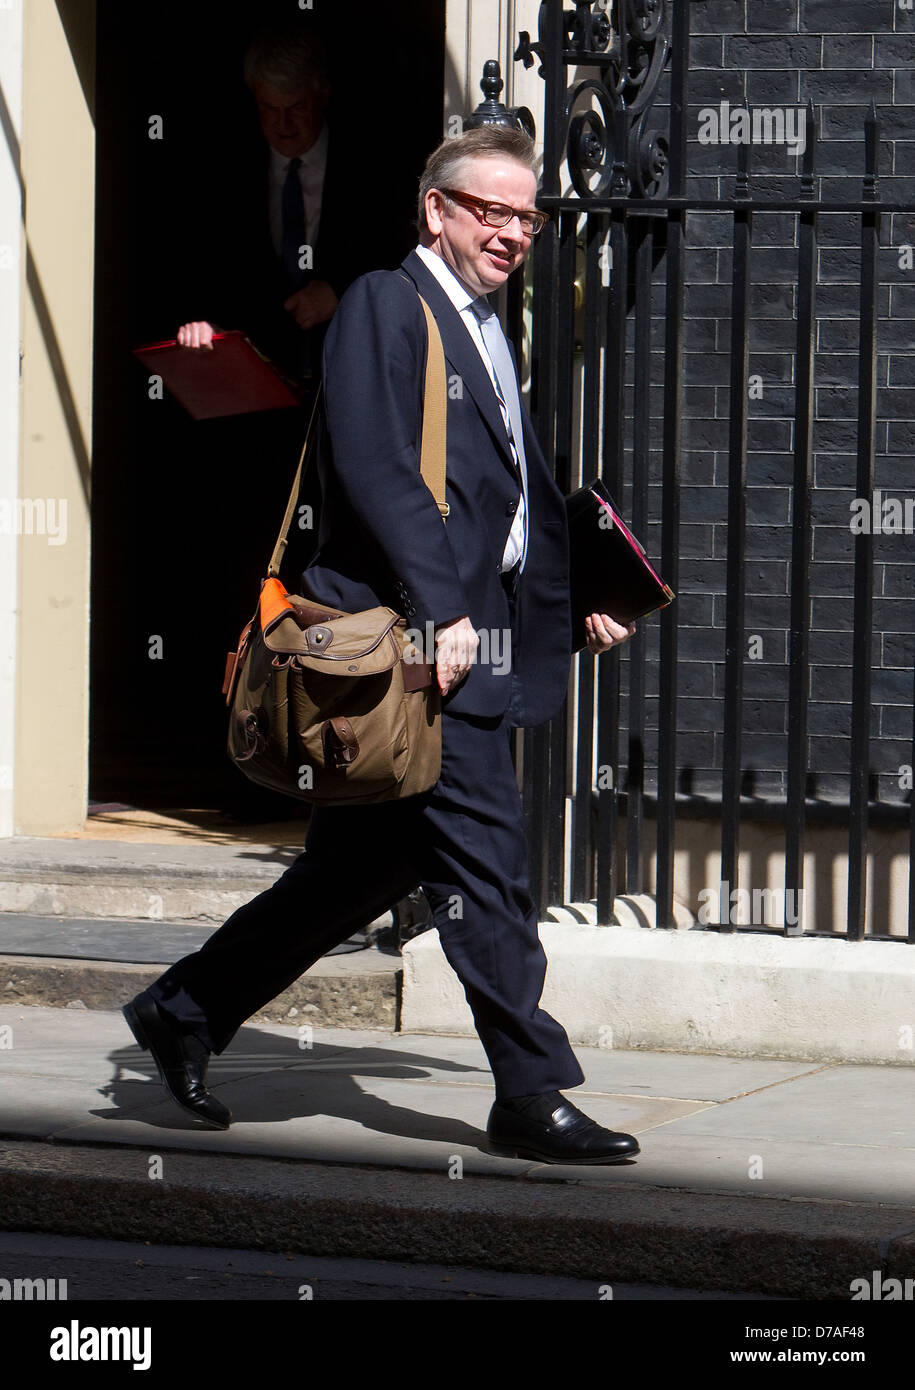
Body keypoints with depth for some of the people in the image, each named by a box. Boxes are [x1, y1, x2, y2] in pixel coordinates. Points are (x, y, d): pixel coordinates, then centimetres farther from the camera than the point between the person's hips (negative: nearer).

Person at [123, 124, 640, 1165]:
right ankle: (531, 1094, -6)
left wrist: (585, 594, 13)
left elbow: (525, 495, 27)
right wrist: (438, 613, -22)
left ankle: (184, 1012, 25)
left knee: (369, 863, 13)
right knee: (483, 855, -10)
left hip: (476, 638, 10)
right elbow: (375, 468, -17)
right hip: (413, 639, -10)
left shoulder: (486, 335, 23)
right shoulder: (384, 308, -6)